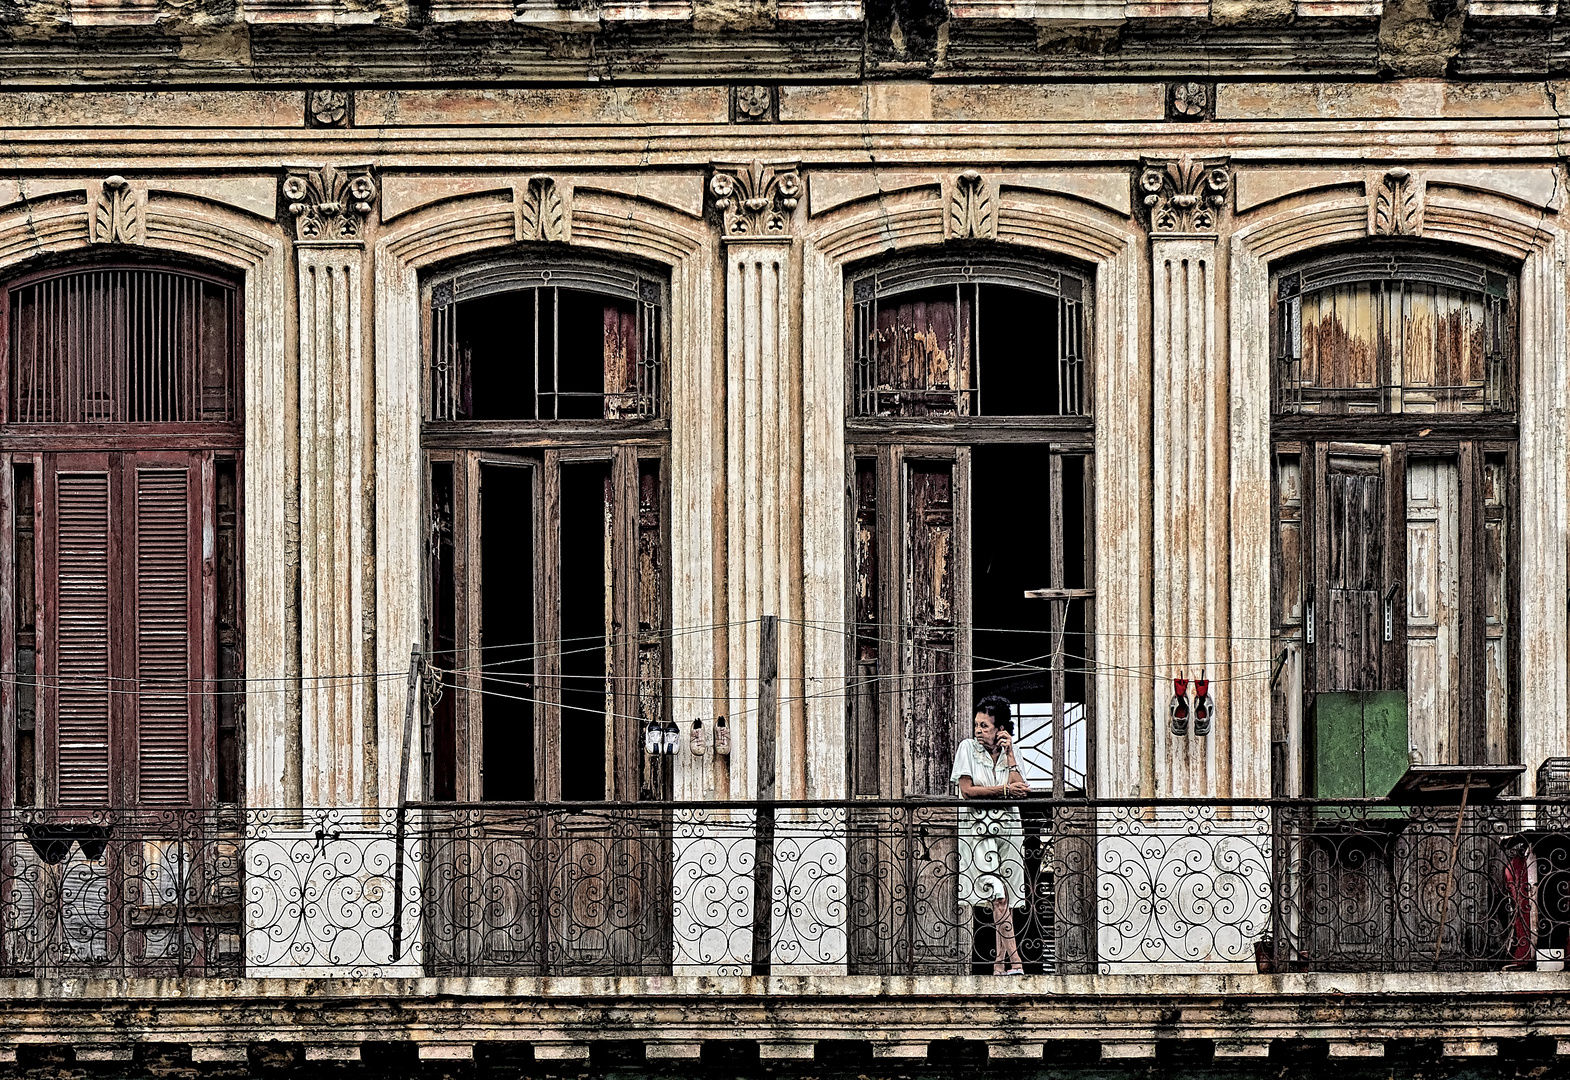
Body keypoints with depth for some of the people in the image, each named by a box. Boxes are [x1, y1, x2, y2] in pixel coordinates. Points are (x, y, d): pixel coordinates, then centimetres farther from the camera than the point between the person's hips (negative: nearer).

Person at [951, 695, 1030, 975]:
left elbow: (1020, 789, -2)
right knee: (998, 894, -14)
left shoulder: (1010, 752, 10)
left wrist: (1009, 755, -5)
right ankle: (1015, 960, -14)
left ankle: (999, 965, -1)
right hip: (977, 828, -3)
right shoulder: (968, 748, 2)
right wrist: (1004, 790, -8)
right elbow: (966, 790, -6)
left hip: (1008, 827, 3)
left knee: (1007, 898, -3)